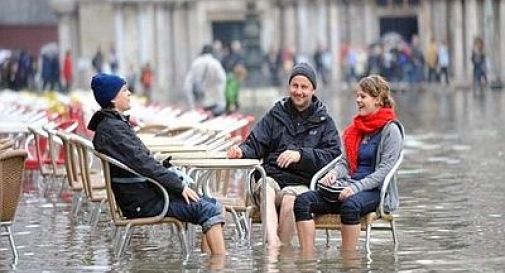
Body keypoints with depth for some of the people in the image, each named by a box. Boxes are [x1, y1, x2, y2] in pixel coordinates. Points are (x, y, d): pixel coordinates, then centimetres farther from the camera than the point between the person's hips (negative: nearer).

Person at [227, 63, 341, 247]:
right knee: (266, 188, -34)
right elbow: (256, 144, 14)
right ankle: (273, 243, -51)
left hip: (302, 183, -1)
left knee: (290, 198, -36)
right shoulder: (276, 115, 20)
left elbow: (333, 155, -2)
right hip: (272, 176, 2)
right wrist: (242, 151, -10)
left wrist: (301, 154, -17)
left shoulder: (324, 121, 13)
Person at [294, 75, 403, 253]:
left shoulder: (390, 129, -2)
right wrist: (335, 173, -2)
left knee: (350, 205, -40)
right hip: (348, 186, 7)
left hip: (375, 191, -7)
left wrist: (356, 188, -20)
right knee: (303, 201, -17)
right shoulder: (355, 127, 20)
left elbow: (385, 169, -10)